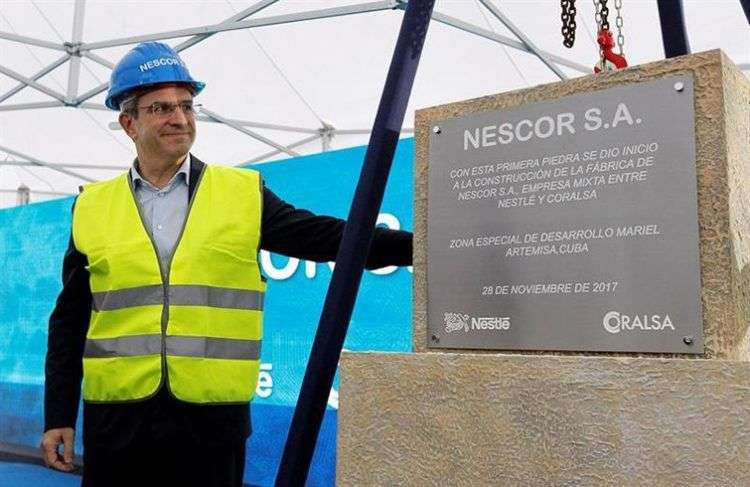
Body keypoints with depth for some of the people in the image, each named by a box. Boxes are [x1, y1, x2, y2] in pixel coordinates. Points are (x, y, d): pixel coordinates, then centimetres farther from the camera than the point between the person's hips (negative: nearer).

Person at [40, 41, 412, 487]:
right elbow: (69, 324, 10)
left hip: (213, 418, -1)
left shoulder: (243, 194, 2)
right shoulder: (92, 206, 6)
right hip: (116, 417, 2)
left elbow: (329, 238, -4)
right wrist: (58, 416, 7)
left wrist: (420, 245, -14)